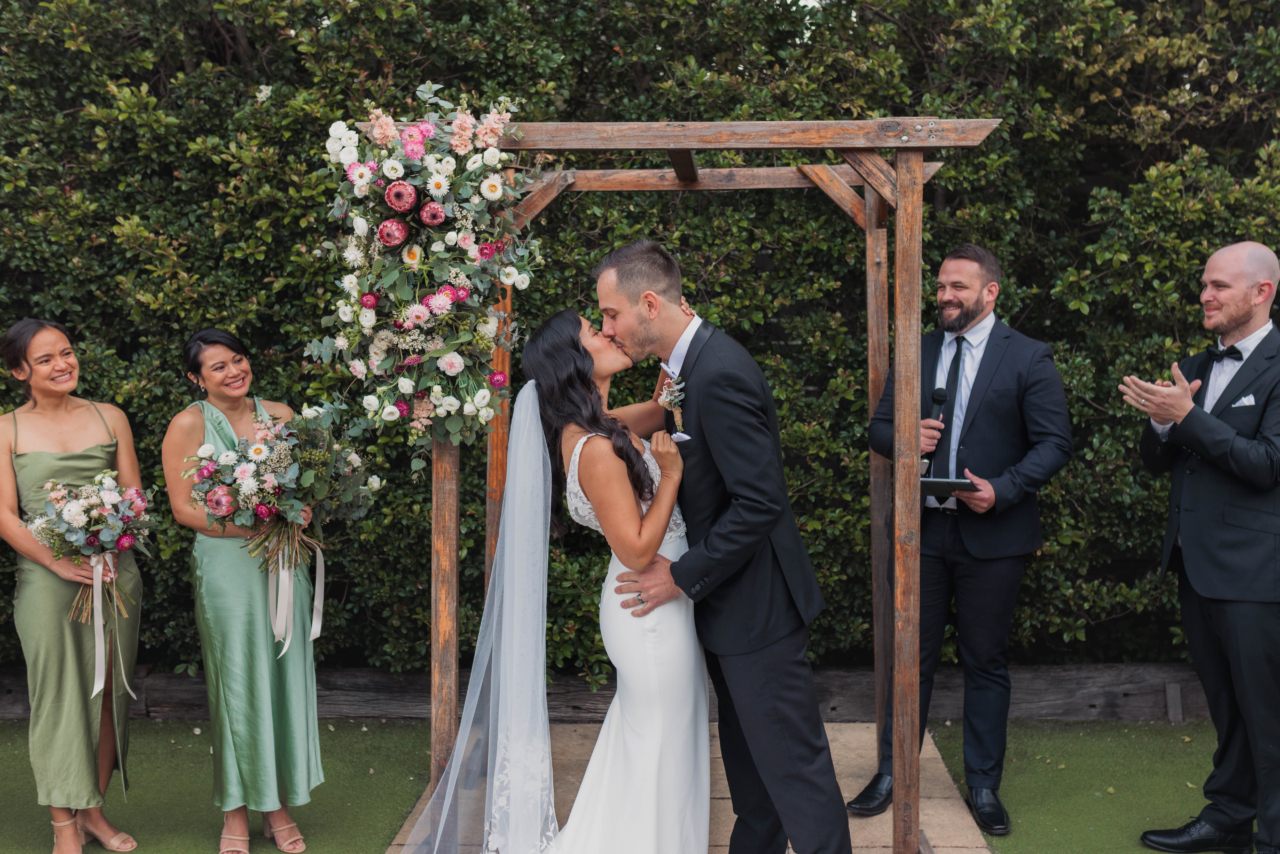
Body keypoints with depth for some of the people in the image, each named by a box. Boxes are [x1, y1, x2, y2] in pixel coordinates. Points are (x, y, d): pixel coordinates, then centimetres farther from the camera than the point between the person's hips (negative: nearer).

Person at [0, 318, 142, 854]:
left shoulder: (110, 418, 9)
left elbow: (134, 498, 9)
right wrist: (60, 562, -15)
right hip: (47, 578, -2)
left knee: (108, 692, 6)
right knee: (58, 695, 0)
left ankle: (93, 810, 20)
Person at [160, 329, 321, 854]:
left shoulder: (279, 415, 8)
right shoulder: (188, 425, -2)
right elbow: (184, 508, -6)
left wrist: (296, 520, -6)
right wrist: (253, 528, -15)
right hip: (227, 566, -3)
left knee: (286, 677, 5)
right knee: (237, 684, 1)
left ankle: (279, 805, 17)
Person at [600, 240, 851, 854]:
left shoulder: (719, 375, -25)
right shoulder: (692, 363, 6)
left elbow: (760, 501, -27)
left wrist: (684, 576, -20)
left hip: (755, 603, -10)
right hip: (727, 598, 10)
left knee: (790, 757, 0)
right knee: (745, 747, 23)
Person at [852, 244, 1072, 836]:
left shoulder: (1029, 359, -3)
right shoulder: (916, 353, 10)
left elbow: (1054, 443, -6)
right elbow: (878, 427, 13)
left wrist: (1003, 489, -20)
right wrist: (904, 437, -10)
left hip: (992, 535, -3)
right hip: (923, 530, 3)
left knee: (986, 664, 9)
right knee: (911, 657, 9)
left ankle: (983, 787, 22)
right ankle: (892, 776, 21)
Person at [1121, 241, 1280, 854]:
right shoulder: (1196, 368, 13)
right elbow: (1156, 461, 13)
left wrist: (1187, 417, -20)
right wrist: (1160, 420, -8)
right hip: (1196, 565, 8)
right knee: (1225, 705, 19)